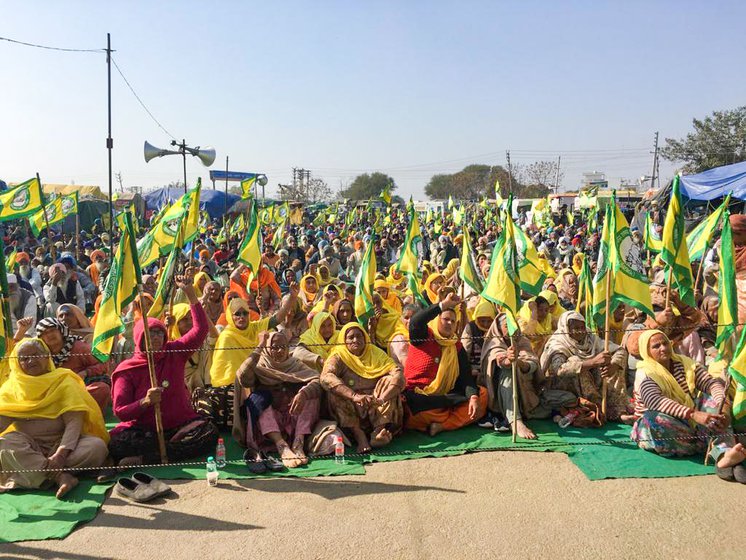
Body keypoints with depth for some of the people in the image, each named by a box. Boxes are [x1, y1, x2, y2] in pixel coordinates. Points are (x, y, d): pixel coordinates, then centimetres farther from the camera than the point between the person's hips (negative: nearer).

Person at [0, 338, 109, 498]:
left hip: (62, 443, -1)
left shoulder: (64, 382, 1)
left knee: (97, 446, -29)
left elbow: (74, 422, -12)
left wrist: (61, 454, -28)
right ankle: (62, 476, -38)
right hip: (27, 447, 1)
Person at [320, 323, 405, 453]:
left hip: (377, 409, 2)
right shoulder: (338, 357, -2)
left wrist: (382, 398, -30)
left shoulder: (376, 353, 5)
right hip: (350, 409, -2)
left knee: (389, 380, -18)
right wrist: (354, 396, -37)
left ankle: (380, 429, -33)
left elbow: (398, 374, -11)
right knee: (334, 390, -24)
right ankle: (357, 434, -35)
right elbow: (326, 377, -24)